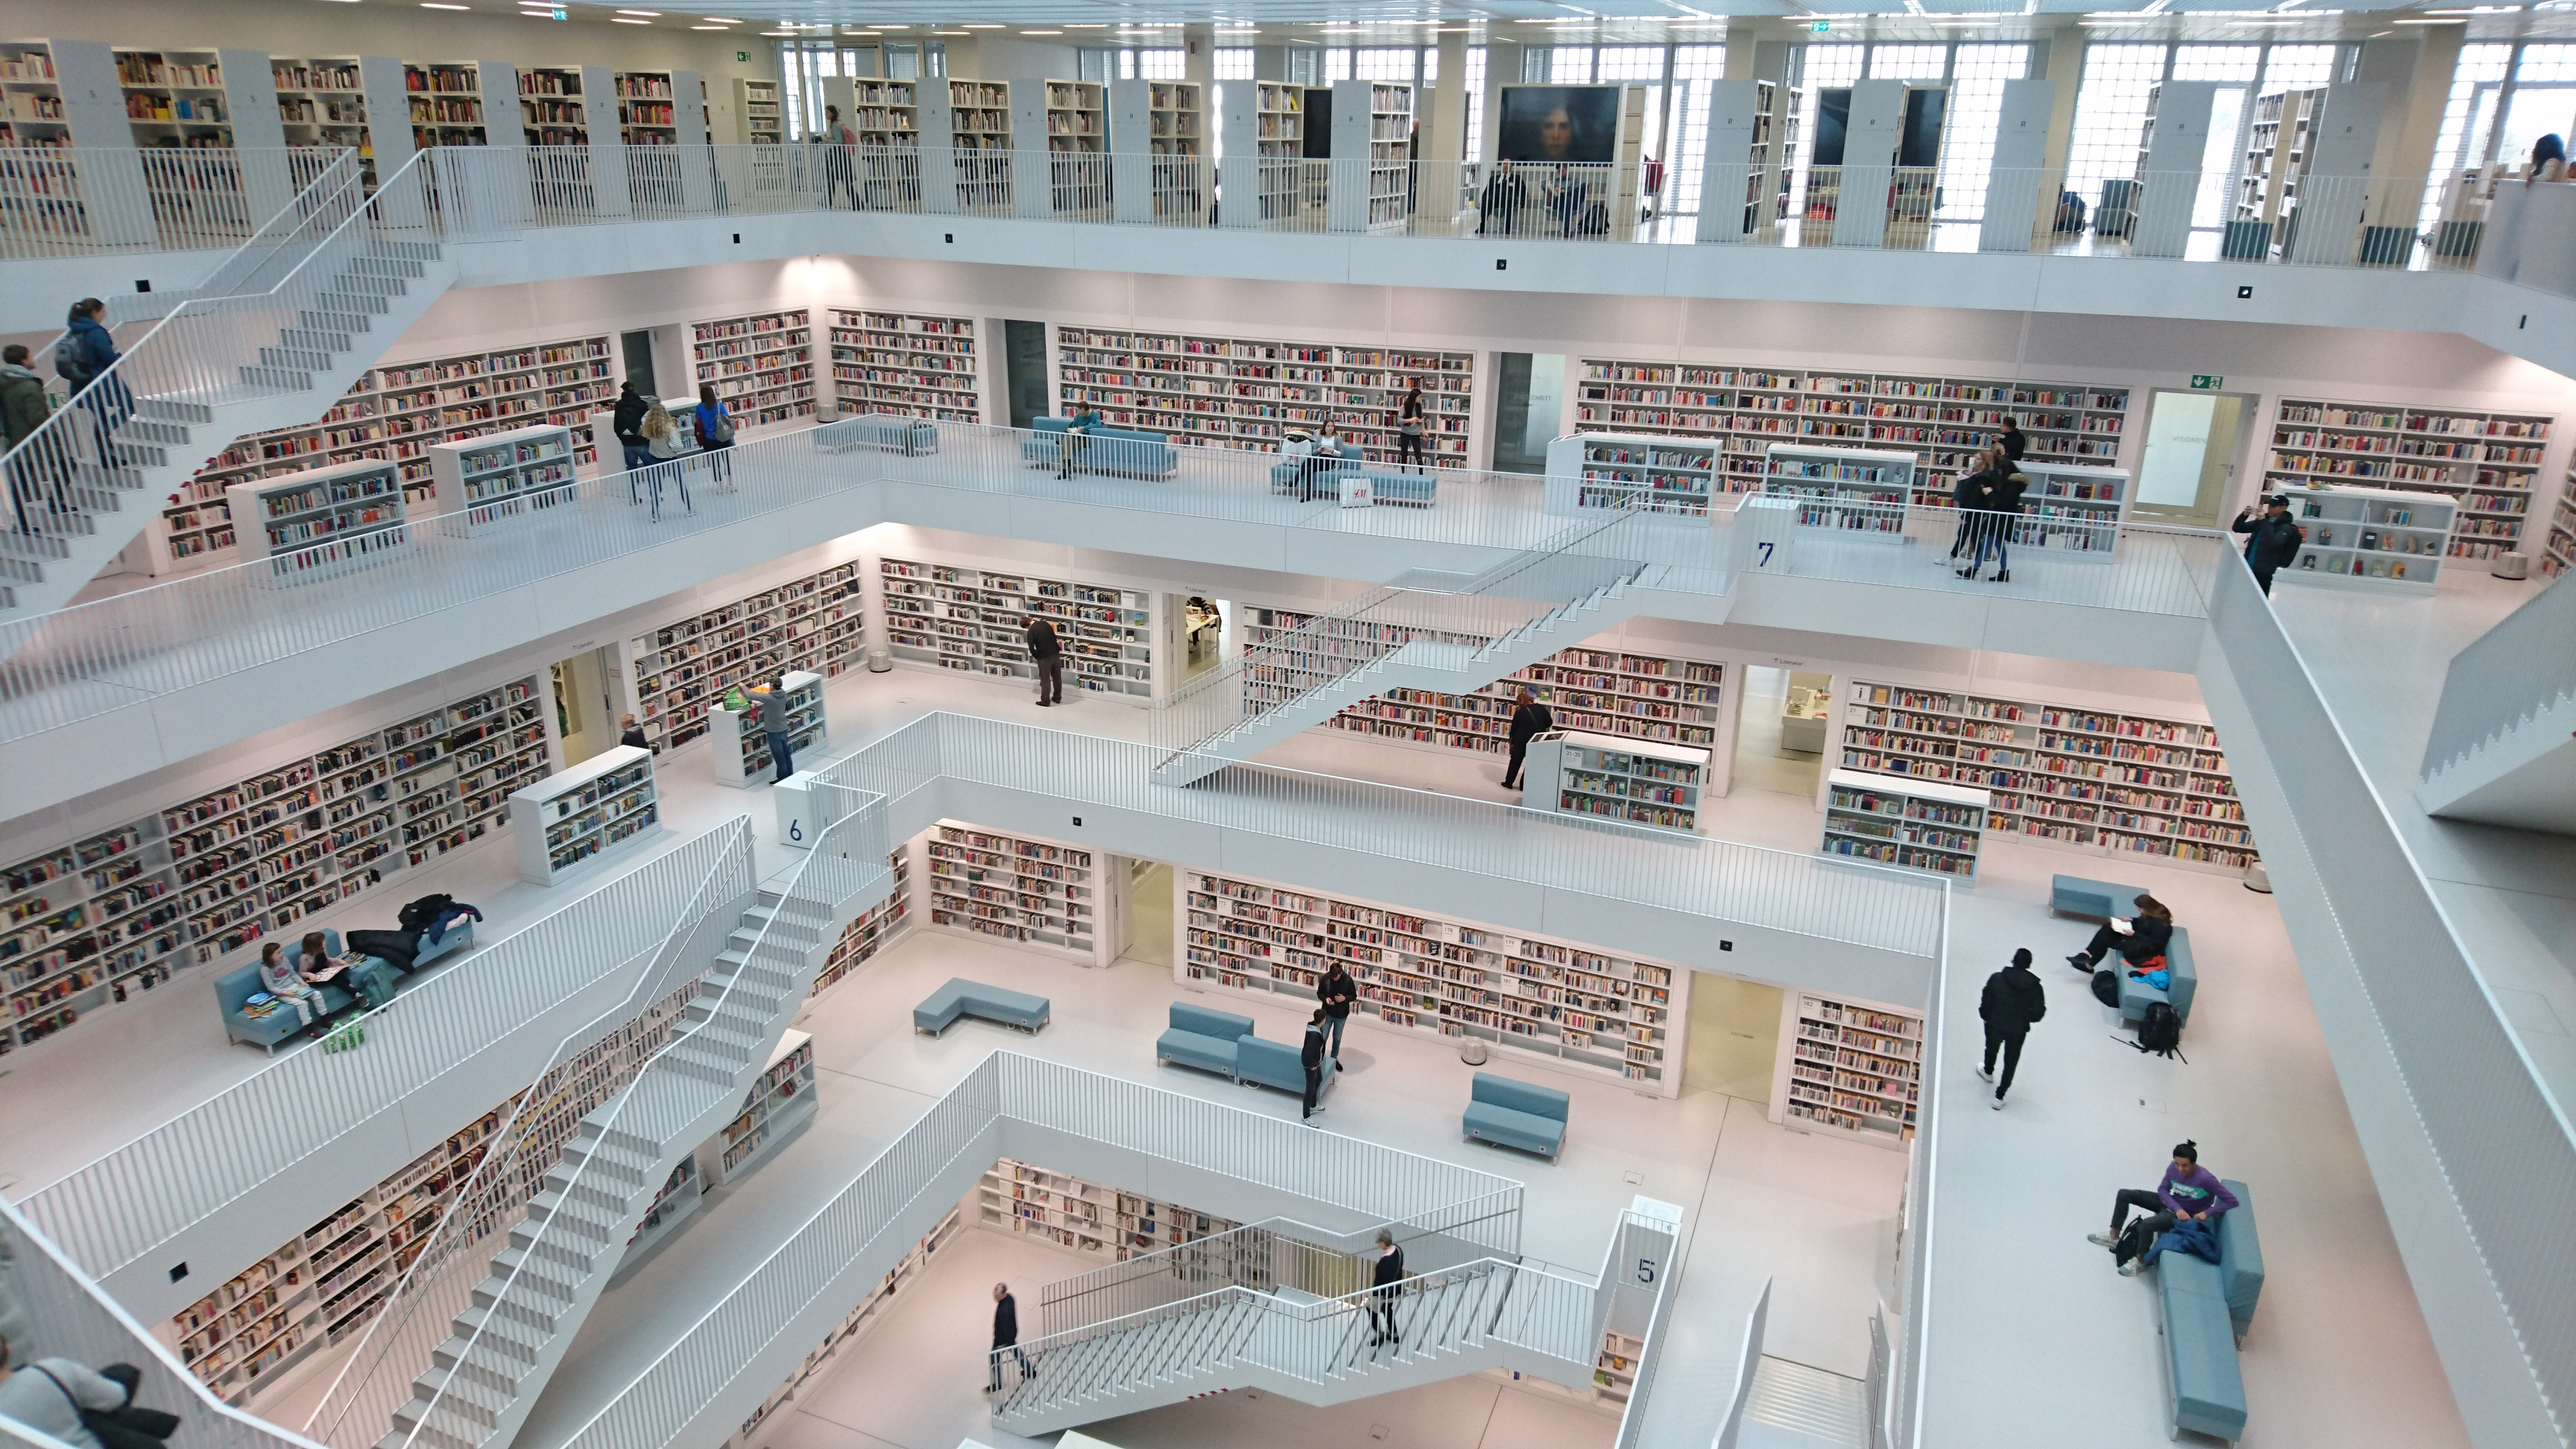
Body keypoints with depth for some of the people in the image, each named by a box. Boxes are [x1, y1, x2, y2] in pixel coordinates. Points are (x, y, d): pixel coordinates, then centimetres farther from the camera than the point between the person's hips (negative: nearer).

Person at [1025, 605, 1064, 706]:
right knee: (1057, 677, 16)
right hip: (1055, 653, 6)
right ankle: (1057, 698, 28)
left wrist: (1037, 656, 5)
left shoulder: (1031, 631, -13)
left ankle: (1045, 701, 14)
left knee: (1045, 679, 6)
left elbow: (1031, 648, -14)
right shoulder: (1045, 624, 4)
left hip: (1044, 657, -6)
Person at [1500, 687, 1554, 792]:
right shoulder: (1541, 708, 2)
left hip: (1522, 739, -1)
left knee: (1515, 760, 13)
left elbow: (1514, 727, 5)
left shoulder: (1520, 712, -1)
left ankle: (1509, 783, 20)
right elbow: (1549, 722, 6)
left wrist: (1512, 740, 19)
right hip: (1539, 740, 1)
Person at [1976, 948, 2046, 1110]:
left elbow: (1986, 1003, -15)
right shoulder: (2035, 986, -15)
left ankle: (1988, 1071, 60)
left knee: (1992, 1049, 31)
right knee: (2011, 1062, 16)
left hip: (1995, 1024, 0)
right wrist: (2025, 1017, 8)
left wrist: (1985, 1016, 6)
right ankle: (1999, 1097, 18)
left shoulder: (1997, 979, -19)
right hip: (2019, 1029, 0)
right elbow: (2038, 1013, -13)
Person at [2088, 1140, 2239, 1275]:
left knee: (2146, 1224, -31)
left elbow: (2231, 1200, -24)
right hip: (2171, 1204, 7)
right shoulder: (2173, 1167, -16)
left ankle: (2139, 1260, -4)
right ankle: (2114, 1237, 14)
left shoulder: (2206, 1179, -31)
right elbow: (2163, 1189, -4)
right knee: (2124, 1194, -1)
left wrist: (2207, 1213, -28)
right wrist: (2177, 1208, -21)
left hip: (2187, 1216, -7)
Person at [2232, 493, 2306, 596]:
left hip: (2264, 571, -7)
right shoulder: (2264, 521, 13)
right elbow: (2237, 528, 14)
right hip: (2249, 566, 7)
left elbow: (2273, 542, -26)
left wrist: (2264, 521, -24)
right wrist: (2244, 515, -5)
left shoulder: (2286, 528, -7)